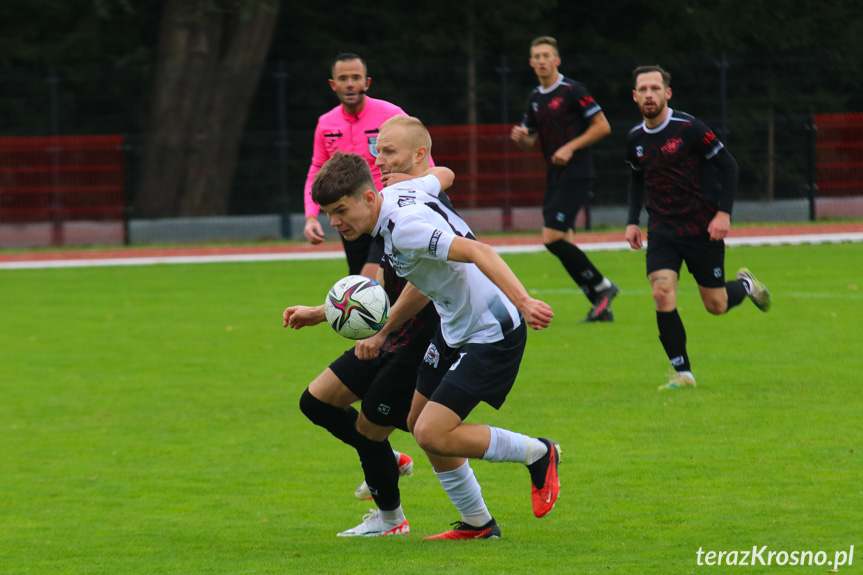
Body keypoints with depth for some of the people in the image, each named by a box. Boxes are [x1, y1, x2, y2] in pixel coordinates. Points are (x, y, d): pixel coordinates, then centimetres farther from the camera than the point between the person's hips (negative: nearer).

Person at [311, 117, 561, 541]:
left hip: (492, 334, -10)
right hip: (455, 328, 10)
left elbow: (477, 251, -37)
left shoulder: (404, 228, -28)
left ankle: (537, 455, 6)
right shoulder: (399, 192, 0)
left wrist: (523, 302, -47)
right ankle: (477, 523, 26)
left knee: (433, 435, -14)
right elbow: (443, 176, 20)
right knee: (420, 421, 14)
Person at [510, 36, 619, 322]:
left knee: (553, 238, -16)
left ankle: (601, 287, -3)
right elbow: (530, 142, 21)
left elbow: (602, 126, -10)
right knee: (564, 244, 4)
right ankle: (601, 306, 10)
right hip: (554, 179, 8)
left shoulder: (572, 91, -9)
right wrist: (520, 137, -2)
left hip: (576, 176, -8)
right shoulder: (534, 99, 14)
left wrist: (571, 147, -16)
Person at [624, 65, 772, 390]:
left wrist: (723, 213, -16)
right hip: (662, 231, 3)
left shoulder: (688, 129, -14)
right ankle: (682, 372, -8)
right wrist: (633, 221, 10)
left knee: (716, 306, 4)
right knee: (662, 294, -17)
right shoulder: (635, 139, 2)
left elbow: (728, 166, -8)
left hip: (702, 229, -3)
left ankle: (745, 286, 41)